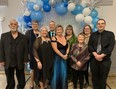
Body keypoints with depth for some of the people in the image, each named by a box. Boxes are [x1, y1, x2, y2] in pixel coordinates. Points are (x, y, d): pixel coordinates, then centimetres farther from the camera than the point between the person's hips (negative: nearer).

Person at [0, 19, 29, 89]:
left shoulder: (23, 37, 2)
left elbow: (26, 49, 1)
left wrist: (25, 60, -3)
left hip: (20, 63, 0)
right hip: (8, 63, 1)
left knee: (22, 82, 11)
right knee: (10, 83, 14)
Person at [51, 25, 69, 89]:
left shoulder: (65, 38, 9)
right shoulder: (54, 38, -6)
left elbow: (68, 47, 9)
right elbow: (55, 49, -13)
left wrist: (66, 54, -8)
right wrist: (62, 56, -15)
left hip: (65, 58, 4)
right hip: (57, 58, -4)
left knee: (64, 74, 8)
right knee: (56, 73, 3)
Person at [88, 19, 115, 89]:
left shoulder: (110, 34, 2)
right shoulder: (93, 35, 10)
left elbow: (111, 47, -8)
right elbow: (90, 46, 2)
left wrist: (101, 55, -17)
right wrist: (95, 55, -14)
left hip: (105, 60, -2)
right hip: (94, 59, 2)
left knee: (103, 78, 7)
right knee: (94, 77, 10)